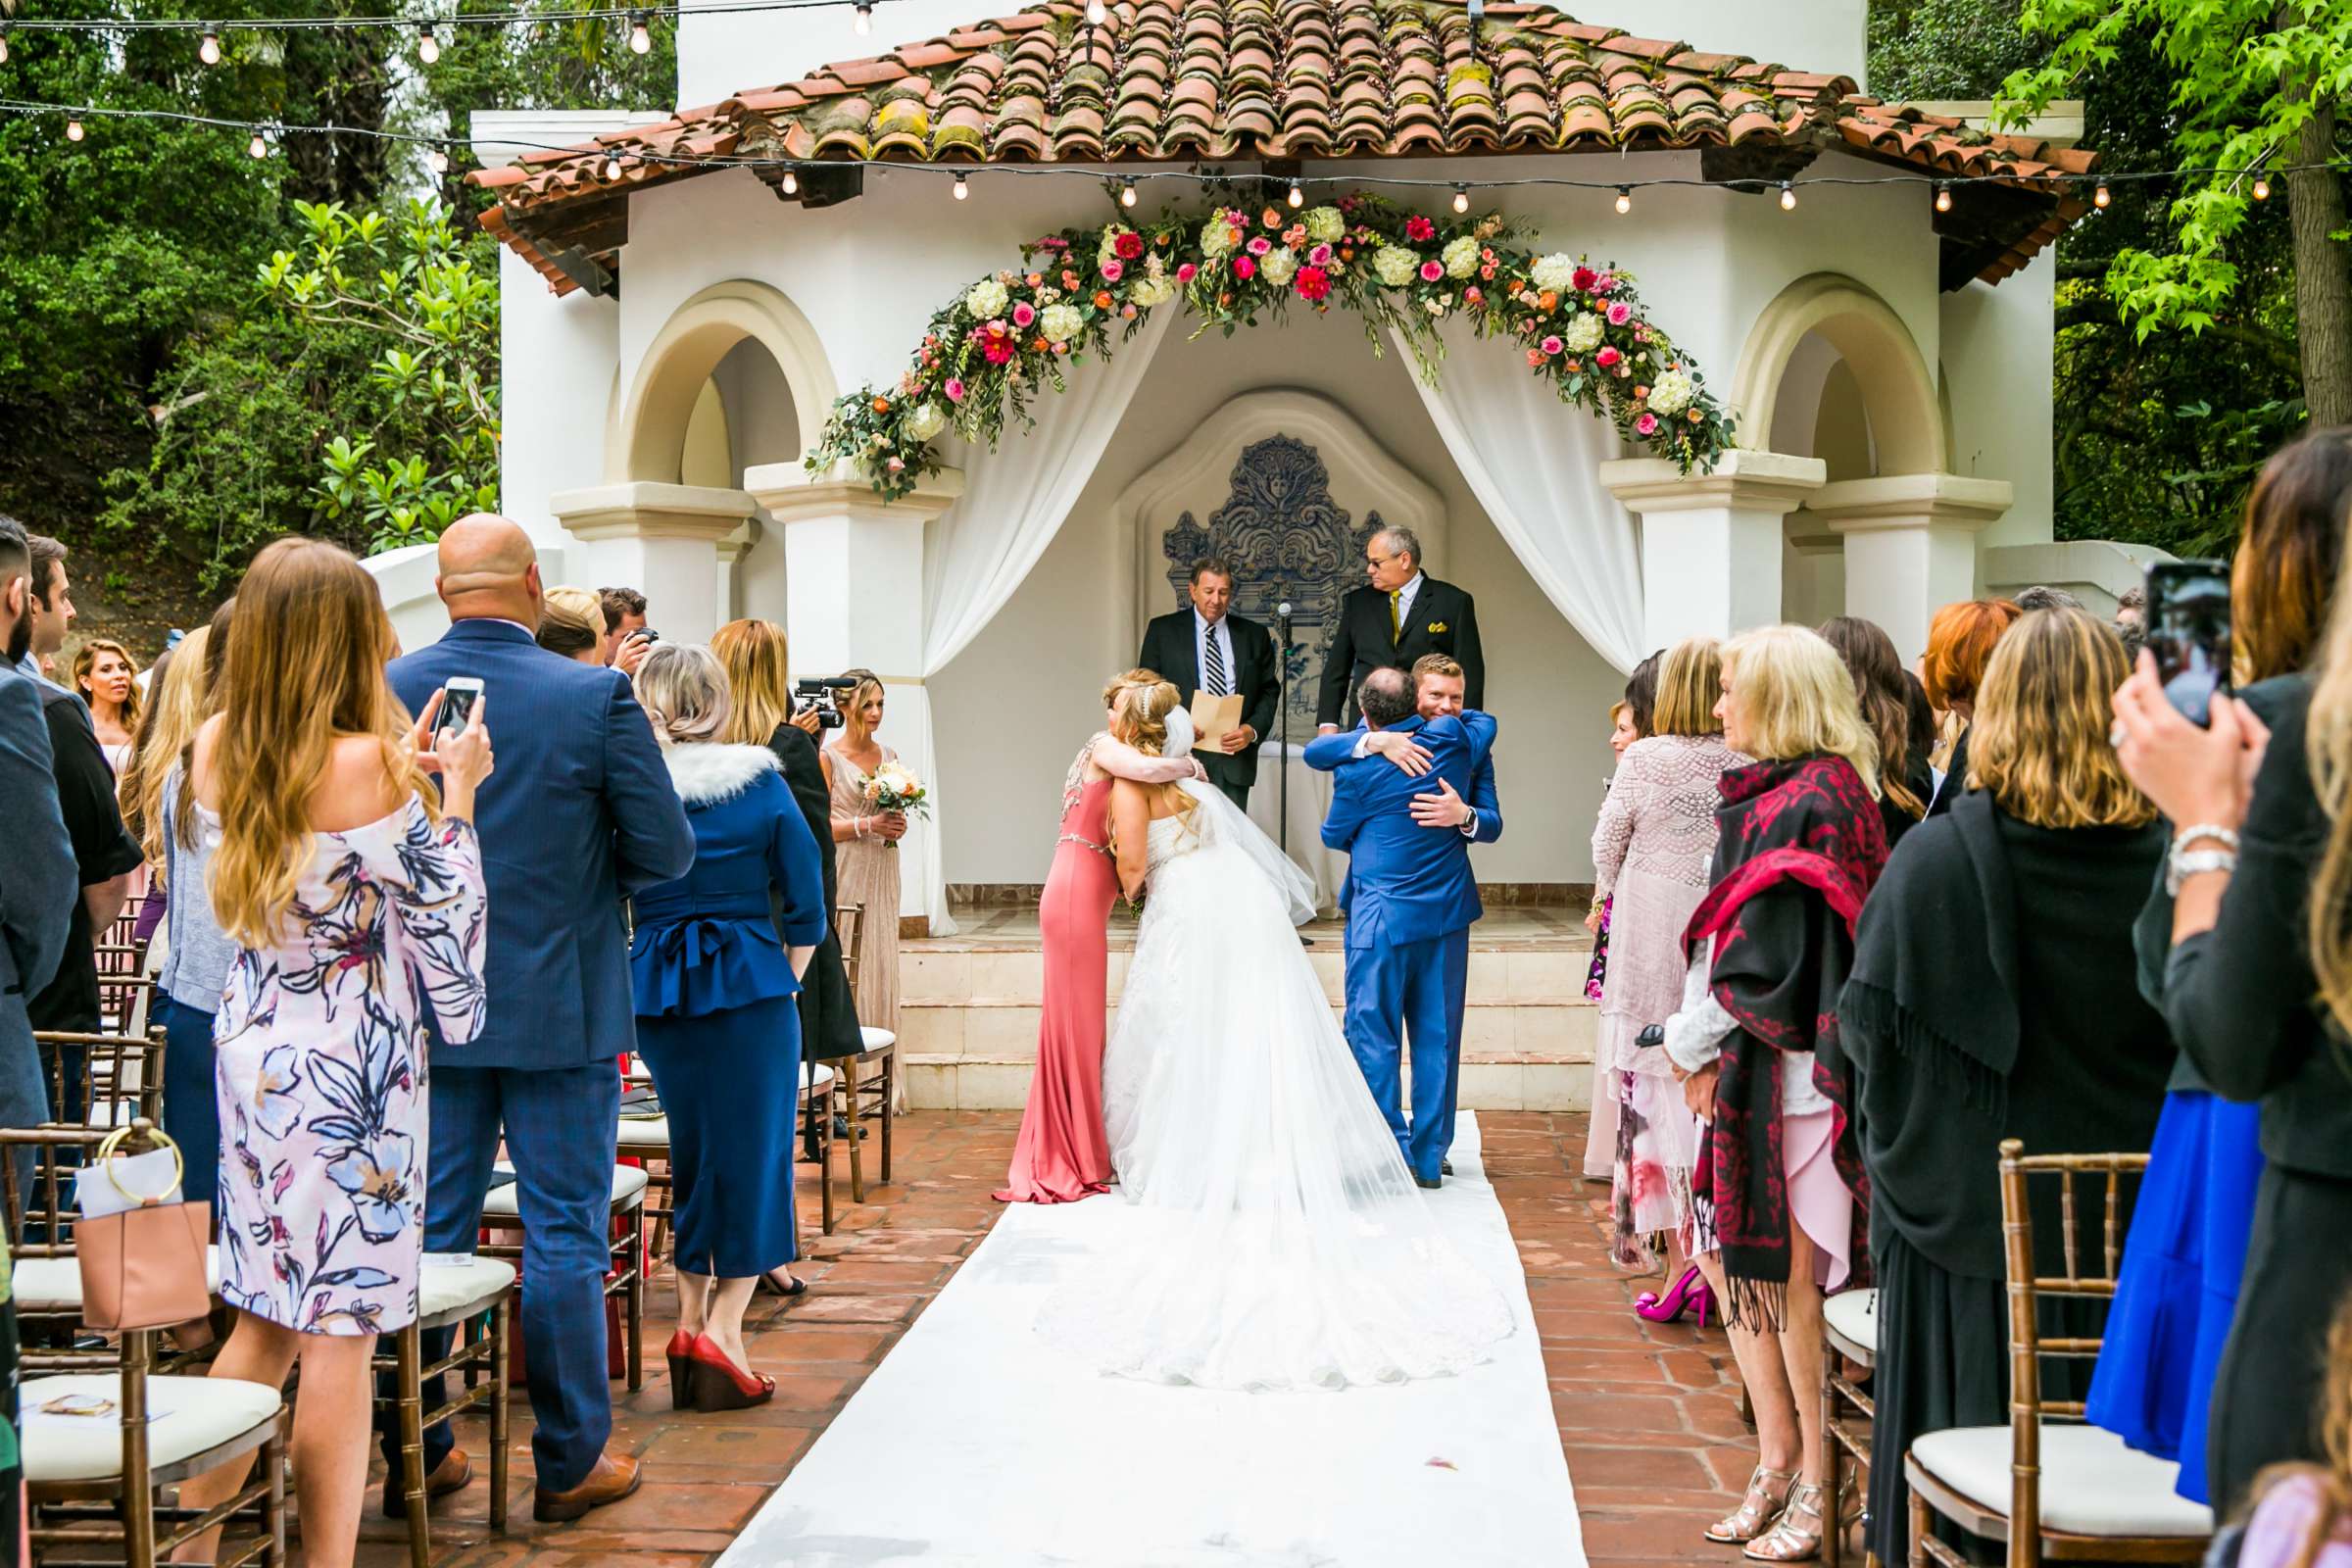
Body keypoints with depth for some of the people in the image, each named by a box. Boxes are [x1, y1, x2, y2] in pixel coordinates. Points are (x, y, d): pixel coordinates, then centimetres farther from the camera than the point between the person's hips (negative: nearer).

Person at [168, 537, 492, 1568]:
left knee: (266, 1320, 18)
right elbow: (441, 912, -10)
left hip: (253, 1047, 7)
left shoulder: (217, 751, 5)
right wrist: (453, 795, -1)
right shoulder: (365, 763, -17)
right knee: (339, 1336, 2)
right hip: (353, 1064, -7)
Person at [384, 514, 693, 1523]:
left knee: (428, 1229, 13)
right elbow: (667, 852, -9)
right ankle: (569, 1462, 16)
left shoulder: (383, 694, -4)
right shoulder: (597, 698, -13)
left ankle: (416, 1453, 23)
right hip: (560, 1005, -3)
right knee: (565, 1234, 7)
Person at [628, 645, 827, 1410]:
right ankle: (723, 1328, -4)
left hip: (656, 990, 2)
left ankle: (691, 1320, 17)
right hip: (751, 986, -2)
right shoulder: (761, 781, -3)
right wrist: (787, 976, 10)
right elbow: (806, 902, -1)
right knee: (751, 1147, 4)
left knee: (690, 1149, 15)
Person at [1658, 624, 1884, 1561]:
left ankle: (1814, 1491, 12)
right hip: (1751, 1073, 10)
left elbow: (1769, 961, -20)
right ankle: (1779, 1464, 26)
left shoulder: (1803, 805, -16)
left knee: (1786, 1283, -1)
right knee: (1730, 1262, 15)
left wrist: (1695, 1040, -8)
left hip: (1790, 1076, -10)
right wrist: (1701, 1045, 4)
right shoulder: (1770, 797, 13)